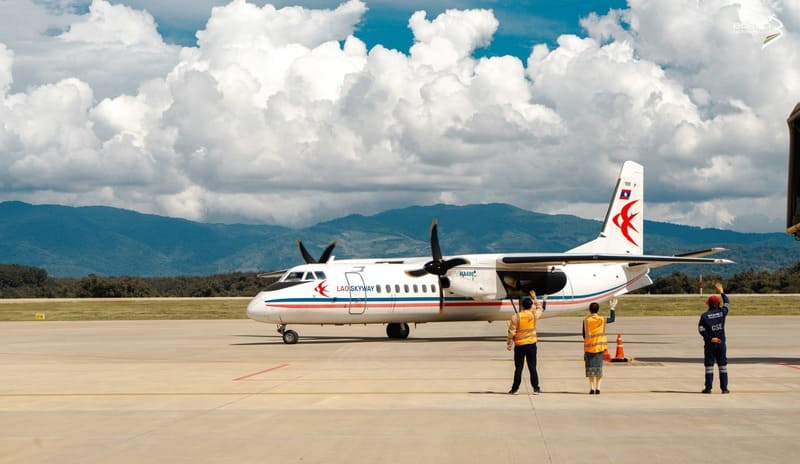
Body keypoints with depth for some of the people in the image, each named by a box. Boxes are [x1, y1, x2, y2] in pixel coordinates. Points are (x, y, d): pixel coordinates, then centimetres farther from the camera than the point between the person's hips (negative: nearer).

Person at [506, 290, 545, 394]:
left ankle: (515, 389, 5)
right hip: (531, 344, 2)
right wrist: (534, 299, 32)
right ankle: (536, 388, 8)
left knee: (518, 368, 3)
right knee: (532, 367, 7)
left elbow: (511, 332, -10)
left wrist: (509, 344, 1)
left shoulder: (516, 317, -10)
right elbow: (540, 309, 22)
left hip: (519, 345, -2)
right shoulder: (534, 315, -2)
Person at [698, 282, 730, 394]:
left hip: (710, 344, -2)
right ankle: (724, 388, 7)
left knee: (709, 365, 2)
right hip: (721, 343, 2)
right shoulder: (722, 312, -1)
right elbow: (727, 302, 17)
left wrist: (709, 338, -11)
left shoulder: (704, 315, -6)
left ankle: (708, 388, 1)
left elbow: (701, 329, -13)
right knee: (723, 365, 7)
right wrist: (722, 292, 28)